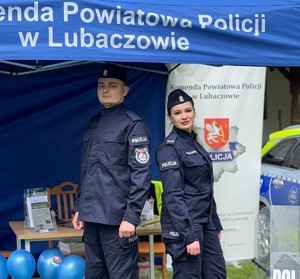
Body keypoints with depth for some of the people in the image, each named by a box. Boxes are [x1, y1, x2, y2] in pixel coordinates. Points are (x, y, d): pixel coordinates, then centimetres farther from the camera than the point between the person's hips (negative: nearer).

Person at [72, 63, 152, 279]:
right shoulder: (93, 124, 16)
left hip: (117, 218, -7)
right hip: (91, 217, 7)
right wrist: (79, 207, 17)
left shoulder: (133, 125, -6)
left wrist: (131, 216, -18)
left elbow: (141, 175, -13)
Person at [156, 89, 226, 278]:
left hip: (205, 222, 9)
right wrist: (189, 235, -24)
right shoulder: (169, 148, -13)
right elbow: (173, 195, -19)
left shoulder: (195, 144, 12)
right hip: (184, 225, -9)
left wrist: (216, 224, 19)